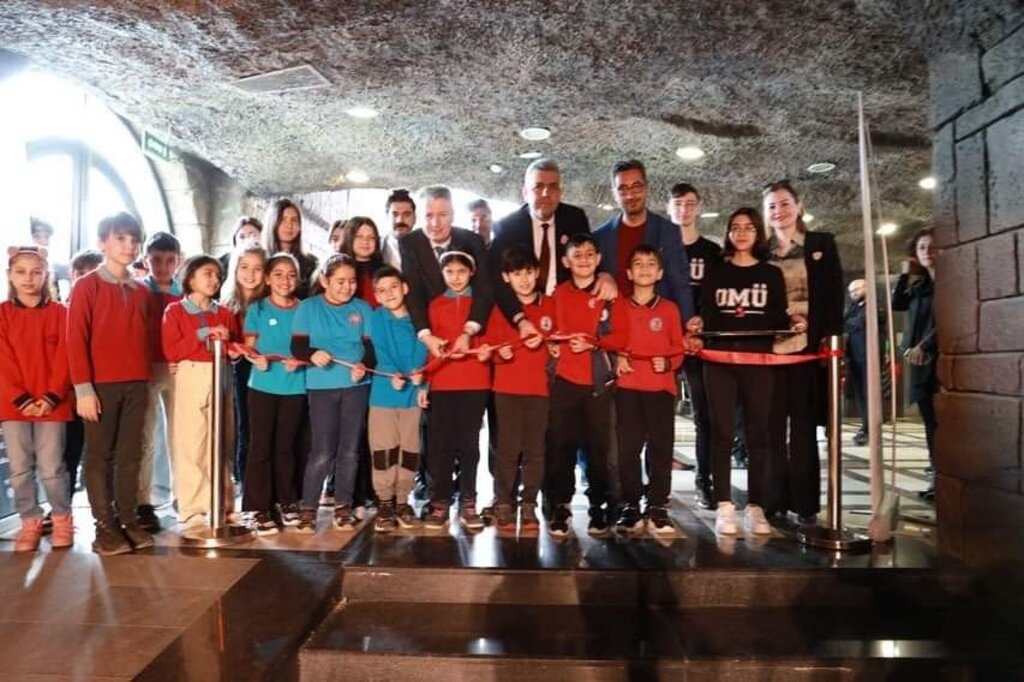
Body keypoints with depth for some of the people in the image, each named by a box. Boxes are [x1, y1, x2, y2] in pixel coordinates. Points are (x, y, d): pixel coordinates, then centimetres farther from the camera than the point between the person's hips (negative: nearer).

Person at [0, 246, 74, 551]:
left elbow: (63, 358, -2)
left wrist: (52, 396, -12)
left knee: (51, 467, 1)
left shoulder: (59, 312, 3)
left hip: (52, 403, -2)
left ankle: (62, 519, 17)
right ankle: (30, 522, 19)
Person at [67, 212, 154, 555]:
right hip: (101, 385, -4)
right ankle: (105, 525, 9)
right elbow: (76, 340, -7)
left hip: (136, 385, 5)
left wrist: (145, 379, 7)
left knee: (130, 455, 8)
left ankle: (128, 518, 15)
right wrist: (83, 387, -12)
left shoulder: (141, 292, 14)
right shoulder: (86, 286, -1)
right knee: (99, 456, 3)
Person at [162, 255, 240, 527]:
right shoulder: (175, 311, 3)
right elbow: (171, 351, -7)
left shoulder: (225, 313, 15)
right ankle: (192, 508, 3)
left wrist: (228, 342, -6)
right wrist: (202, 335, -13)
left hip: (220, 378, 4)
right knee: (190, 445, -4)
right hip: (190, 379, -4)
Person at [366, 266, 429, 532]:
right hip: (383, 393, -1)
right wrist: (393, 375, -25)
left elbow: (422, 353, 0)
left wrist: (422, 384, -13)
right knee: (384, 450, 1)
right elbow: (381, 353, -9)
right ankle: (385, 503, 13)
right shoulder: (377, 318, 2)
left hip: (412, 393, 2)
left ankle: (402, 502, 21)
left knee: (410, 450, 7)